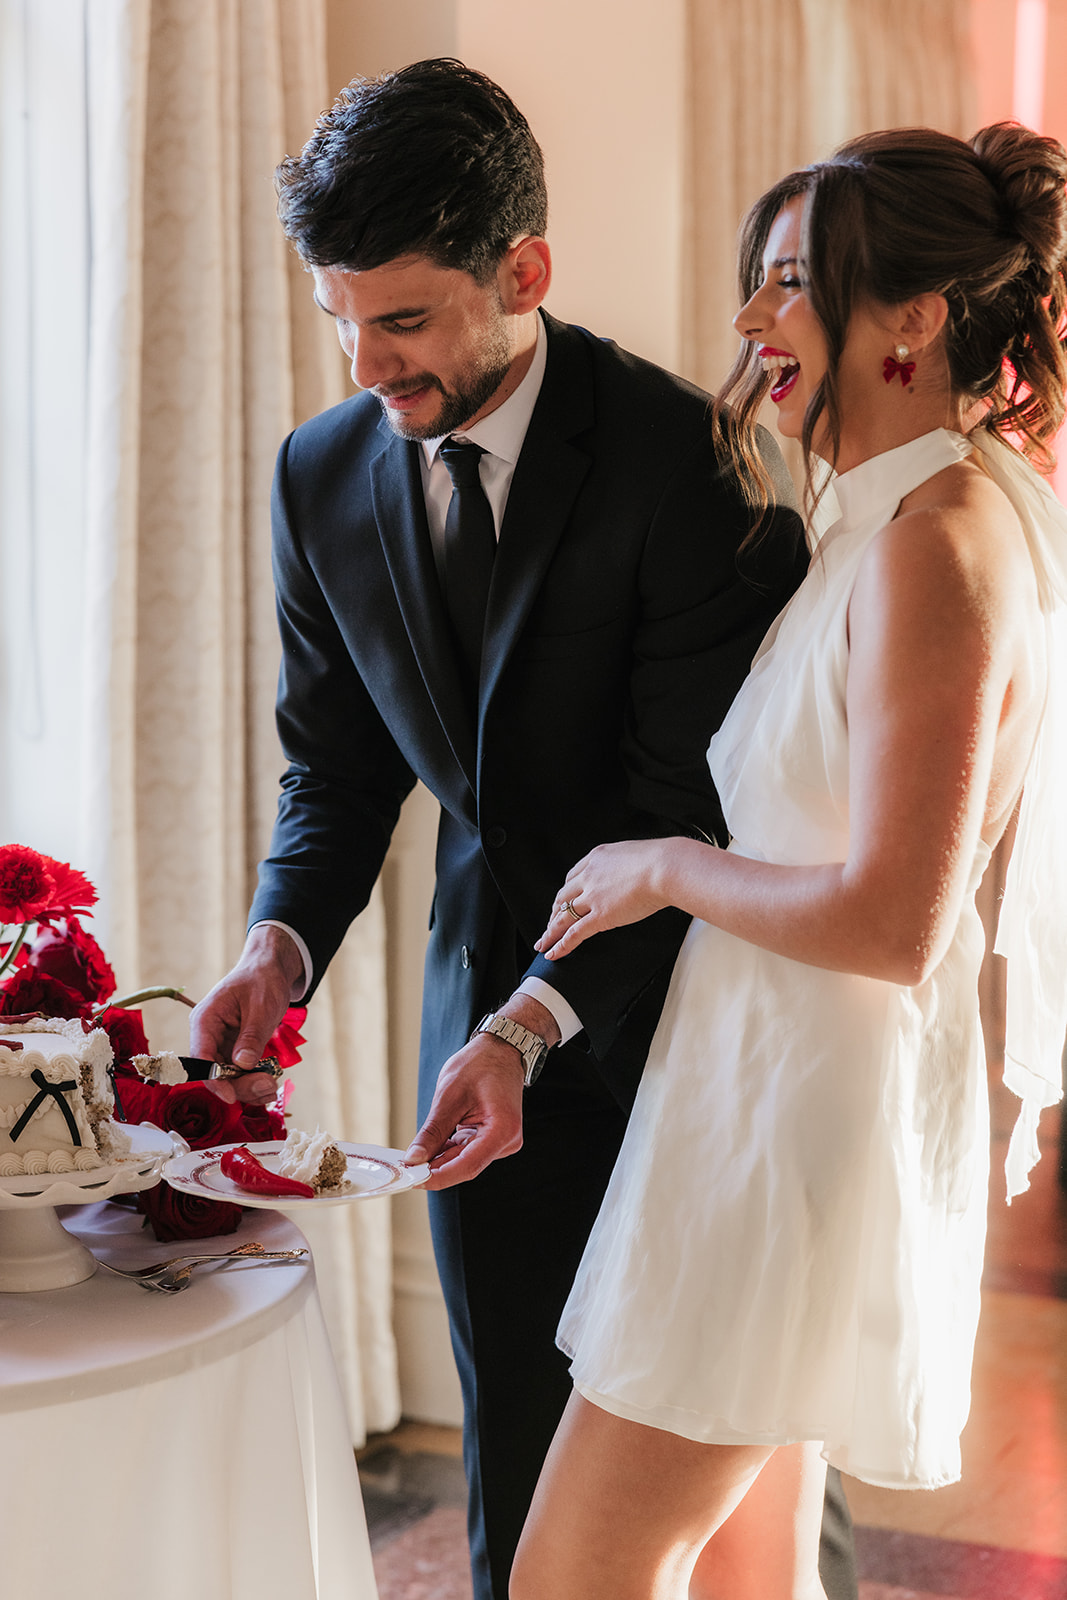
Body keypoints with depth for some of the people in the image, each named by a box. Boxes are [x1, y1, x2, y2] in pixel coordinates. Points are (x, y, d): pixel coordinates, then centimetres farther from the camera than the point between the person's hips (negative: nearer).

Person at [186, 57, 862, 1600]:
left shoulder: (691, 460, -20)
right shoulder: (323, 473, -3)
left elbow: (699, 809, -21)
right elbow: (337, 764, 6)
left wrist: (533, 1021, -31)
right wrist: (285, 938, -13)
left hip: (681, 984, -4)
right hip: (490, 988, 5)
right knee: (515, 1423, 13)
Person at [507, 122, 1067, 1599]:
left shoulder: (939, 541, -20)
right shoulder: (898, 519, 11)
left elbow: (893, 923, -24)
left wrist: (669, 869, -10)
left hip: (813, 1114, -10)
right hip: (776, 1084, 10)